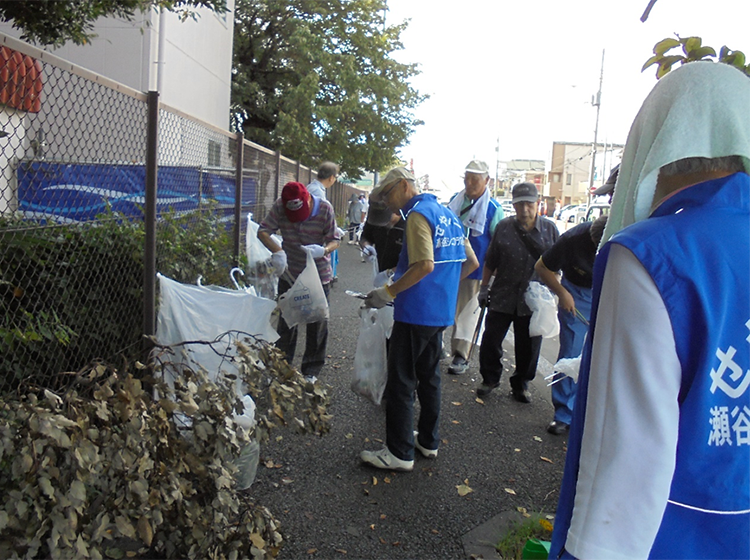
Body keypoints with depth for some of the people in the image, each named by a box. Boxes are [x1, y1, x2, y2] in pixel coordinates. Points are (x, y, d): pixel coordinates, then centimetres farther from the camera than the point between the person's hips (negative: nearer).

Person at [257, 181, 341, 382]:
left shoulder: (325, 209, -15)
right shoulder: (280, 207, -13)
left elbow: (335, 240, -11)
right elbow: (262, 231, -15)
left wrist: (324, 250, -34)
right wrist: (277, 250, -33)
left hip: (319, 275, -1)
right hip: (289, 273, 1)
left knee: (317, 324, 7)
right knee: (286, 321, 11)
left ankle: (312, 370, 23)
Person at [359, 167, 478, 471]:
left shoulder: (418, 214, -13)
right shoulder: (448, 214, 14)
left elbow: (425, 265, -26)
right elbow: (471, 262, 16)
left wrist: (389, 293, -20)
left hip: (417, 312, -9)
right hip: (441, 312, 9)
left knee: (401, 382, 0)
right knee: (429, 377, 19)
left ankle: (400, 452, 7)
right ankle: (428, 440, 30)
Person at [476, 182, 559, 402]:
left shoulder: (549, 229, -3)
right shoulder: (504, 227, -2)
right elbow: (490, 262, 5)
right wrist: (484, 287, 5)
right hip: (502, 296, 0)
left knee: (528, 346, 11)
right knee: (491, 341, 6)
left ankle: (521, 384, 31)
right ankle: (490, 378, 28)